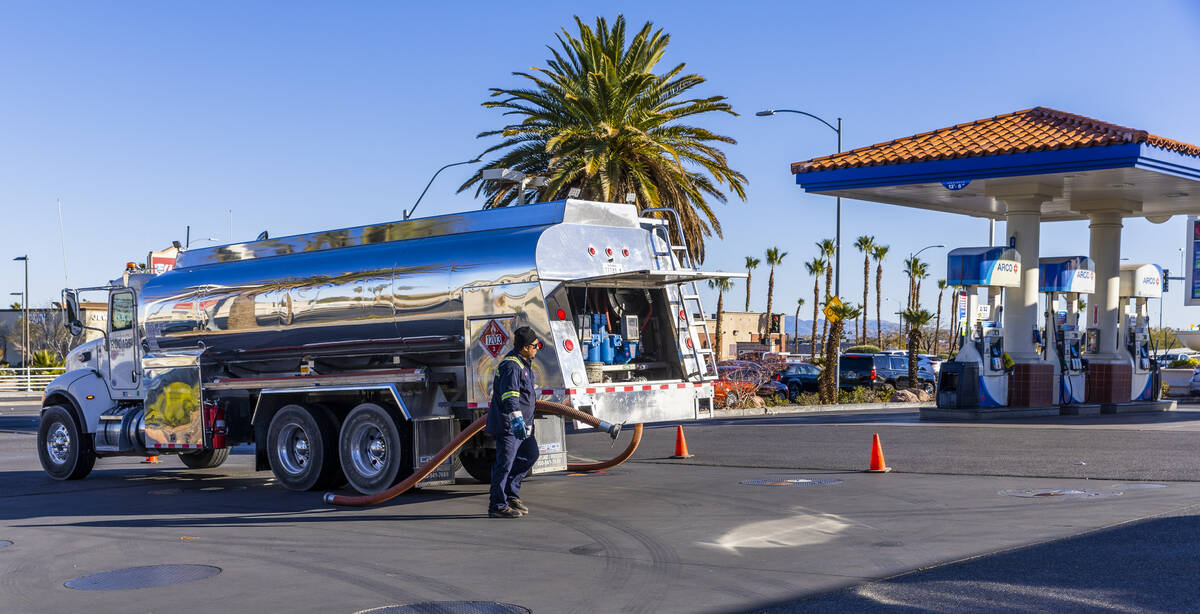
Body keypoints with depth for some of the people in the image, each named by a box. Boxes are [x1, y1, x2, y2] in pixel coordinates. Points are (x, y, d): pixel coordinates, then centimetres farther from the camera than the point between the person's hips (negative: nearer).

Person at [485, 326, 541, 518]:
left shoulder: (524, 363, 16)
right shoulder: (511, 365, -18)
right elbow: (509, 395, -29)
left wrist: (526, 422, 40)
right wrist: (516, 420, -39)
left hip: (522, 423, 10)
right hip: (507, 423, -10)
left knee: (530, 455, 16)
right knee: (505, 463, -6)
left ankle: (511, 494, 24)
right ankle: (497, 506, 0)